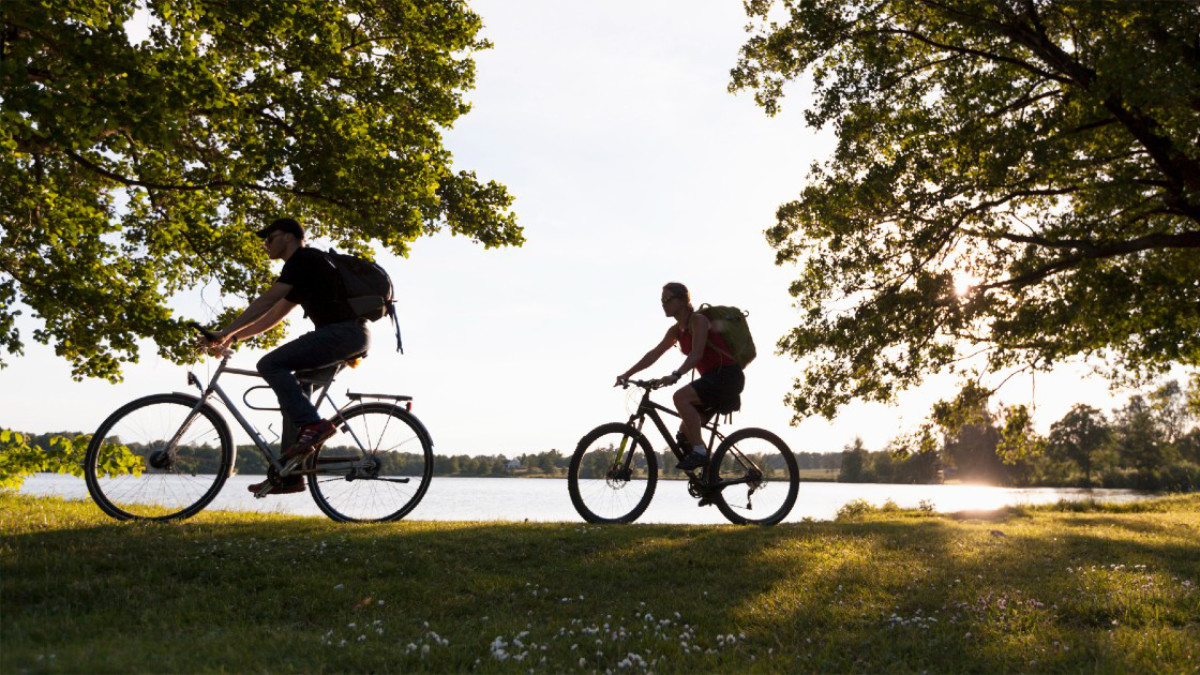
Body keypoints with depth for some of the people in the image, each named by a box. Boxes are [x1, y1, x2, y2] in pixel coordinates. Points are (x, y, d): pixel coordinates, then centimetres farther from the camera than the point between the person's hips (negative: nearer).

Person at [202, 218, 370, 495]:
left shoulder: (304, 259, -4)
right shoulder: (302, 272, 27)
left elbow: (266, 301, -11)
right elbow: (274, 316, 30)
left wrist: (227, 331, -9)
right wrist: (234, 337, 25)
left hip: (345, 332, -10)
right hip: (350, 336, 10)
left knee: (270, 364, -16)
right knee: (292, 391, 11)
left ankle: (312, 424, -18)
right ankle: (289, 475, 11)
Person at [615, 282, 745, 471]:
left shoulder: (698, 320, -12)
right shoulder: (676, 330, 13)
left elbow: (696, 353, -26)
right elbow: (654, 353, 12)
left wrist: (675, 376, -40)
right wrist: (627, 374, 5)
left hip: (727, 376, -9)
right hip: (712, 378, 9)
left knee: (680, 396, -29)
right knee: (685, 431, 5)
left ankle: (699, 452, -25)